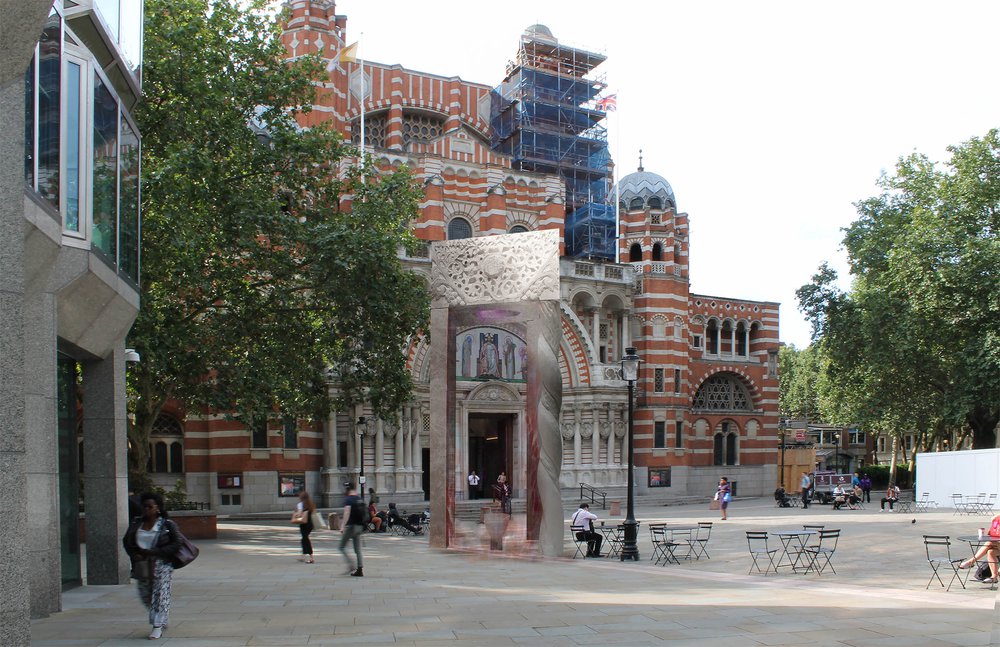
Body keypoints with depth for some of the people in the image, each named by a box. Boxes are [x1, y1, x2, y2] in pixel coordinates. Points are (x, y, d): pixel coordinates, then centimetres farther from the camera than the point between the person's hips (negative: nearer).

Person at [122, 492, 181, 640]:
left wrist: (152, 553, -16)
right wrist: (135, 554, -7)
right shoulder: (136, 524, 7)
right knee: (145, 595, 10)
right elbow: (126, 541, 14)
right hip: (142, 566, 5)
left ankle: (158, 626, 1)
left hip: (161, 565, -5)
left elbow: (176, 544, -9)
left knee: (160, 594, -7)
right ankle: (162, 620, 30)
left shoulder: (167, 525, -5)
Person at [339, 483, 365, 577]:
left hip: (351, 526, -7)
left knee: (342, 547, 4)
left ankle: (351, 566, -9)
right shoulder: (360, 499, 12)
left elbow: (347, 513, -21)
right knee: (358, 549, 10)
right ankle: (360, 569, 6)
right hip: (359, 526, 7)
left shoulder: (348, 499, -11)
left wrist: (343, 526, -23)